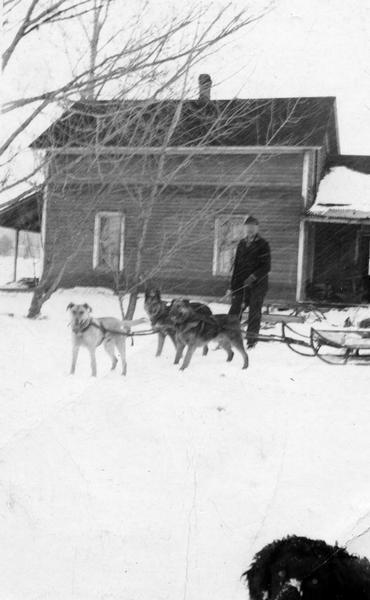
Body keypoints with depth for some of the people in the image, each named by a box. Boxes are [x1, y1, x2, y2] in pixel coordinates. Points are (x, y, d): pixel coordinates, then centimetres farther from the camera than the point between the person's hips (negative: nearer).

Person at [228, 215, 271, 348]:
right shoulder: (242, 244, 12)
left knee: (254, 311, 0)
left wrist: (254, 276, -21)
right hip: (241, 284, 4)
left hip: (257, 284, -4)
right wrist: (233, 286, 10)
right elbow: (236, 265, 15)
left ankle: (252, 338, 10)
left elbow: (266, 267, -7)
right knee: (234, 309, -3)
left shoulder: (263, 245, -3)